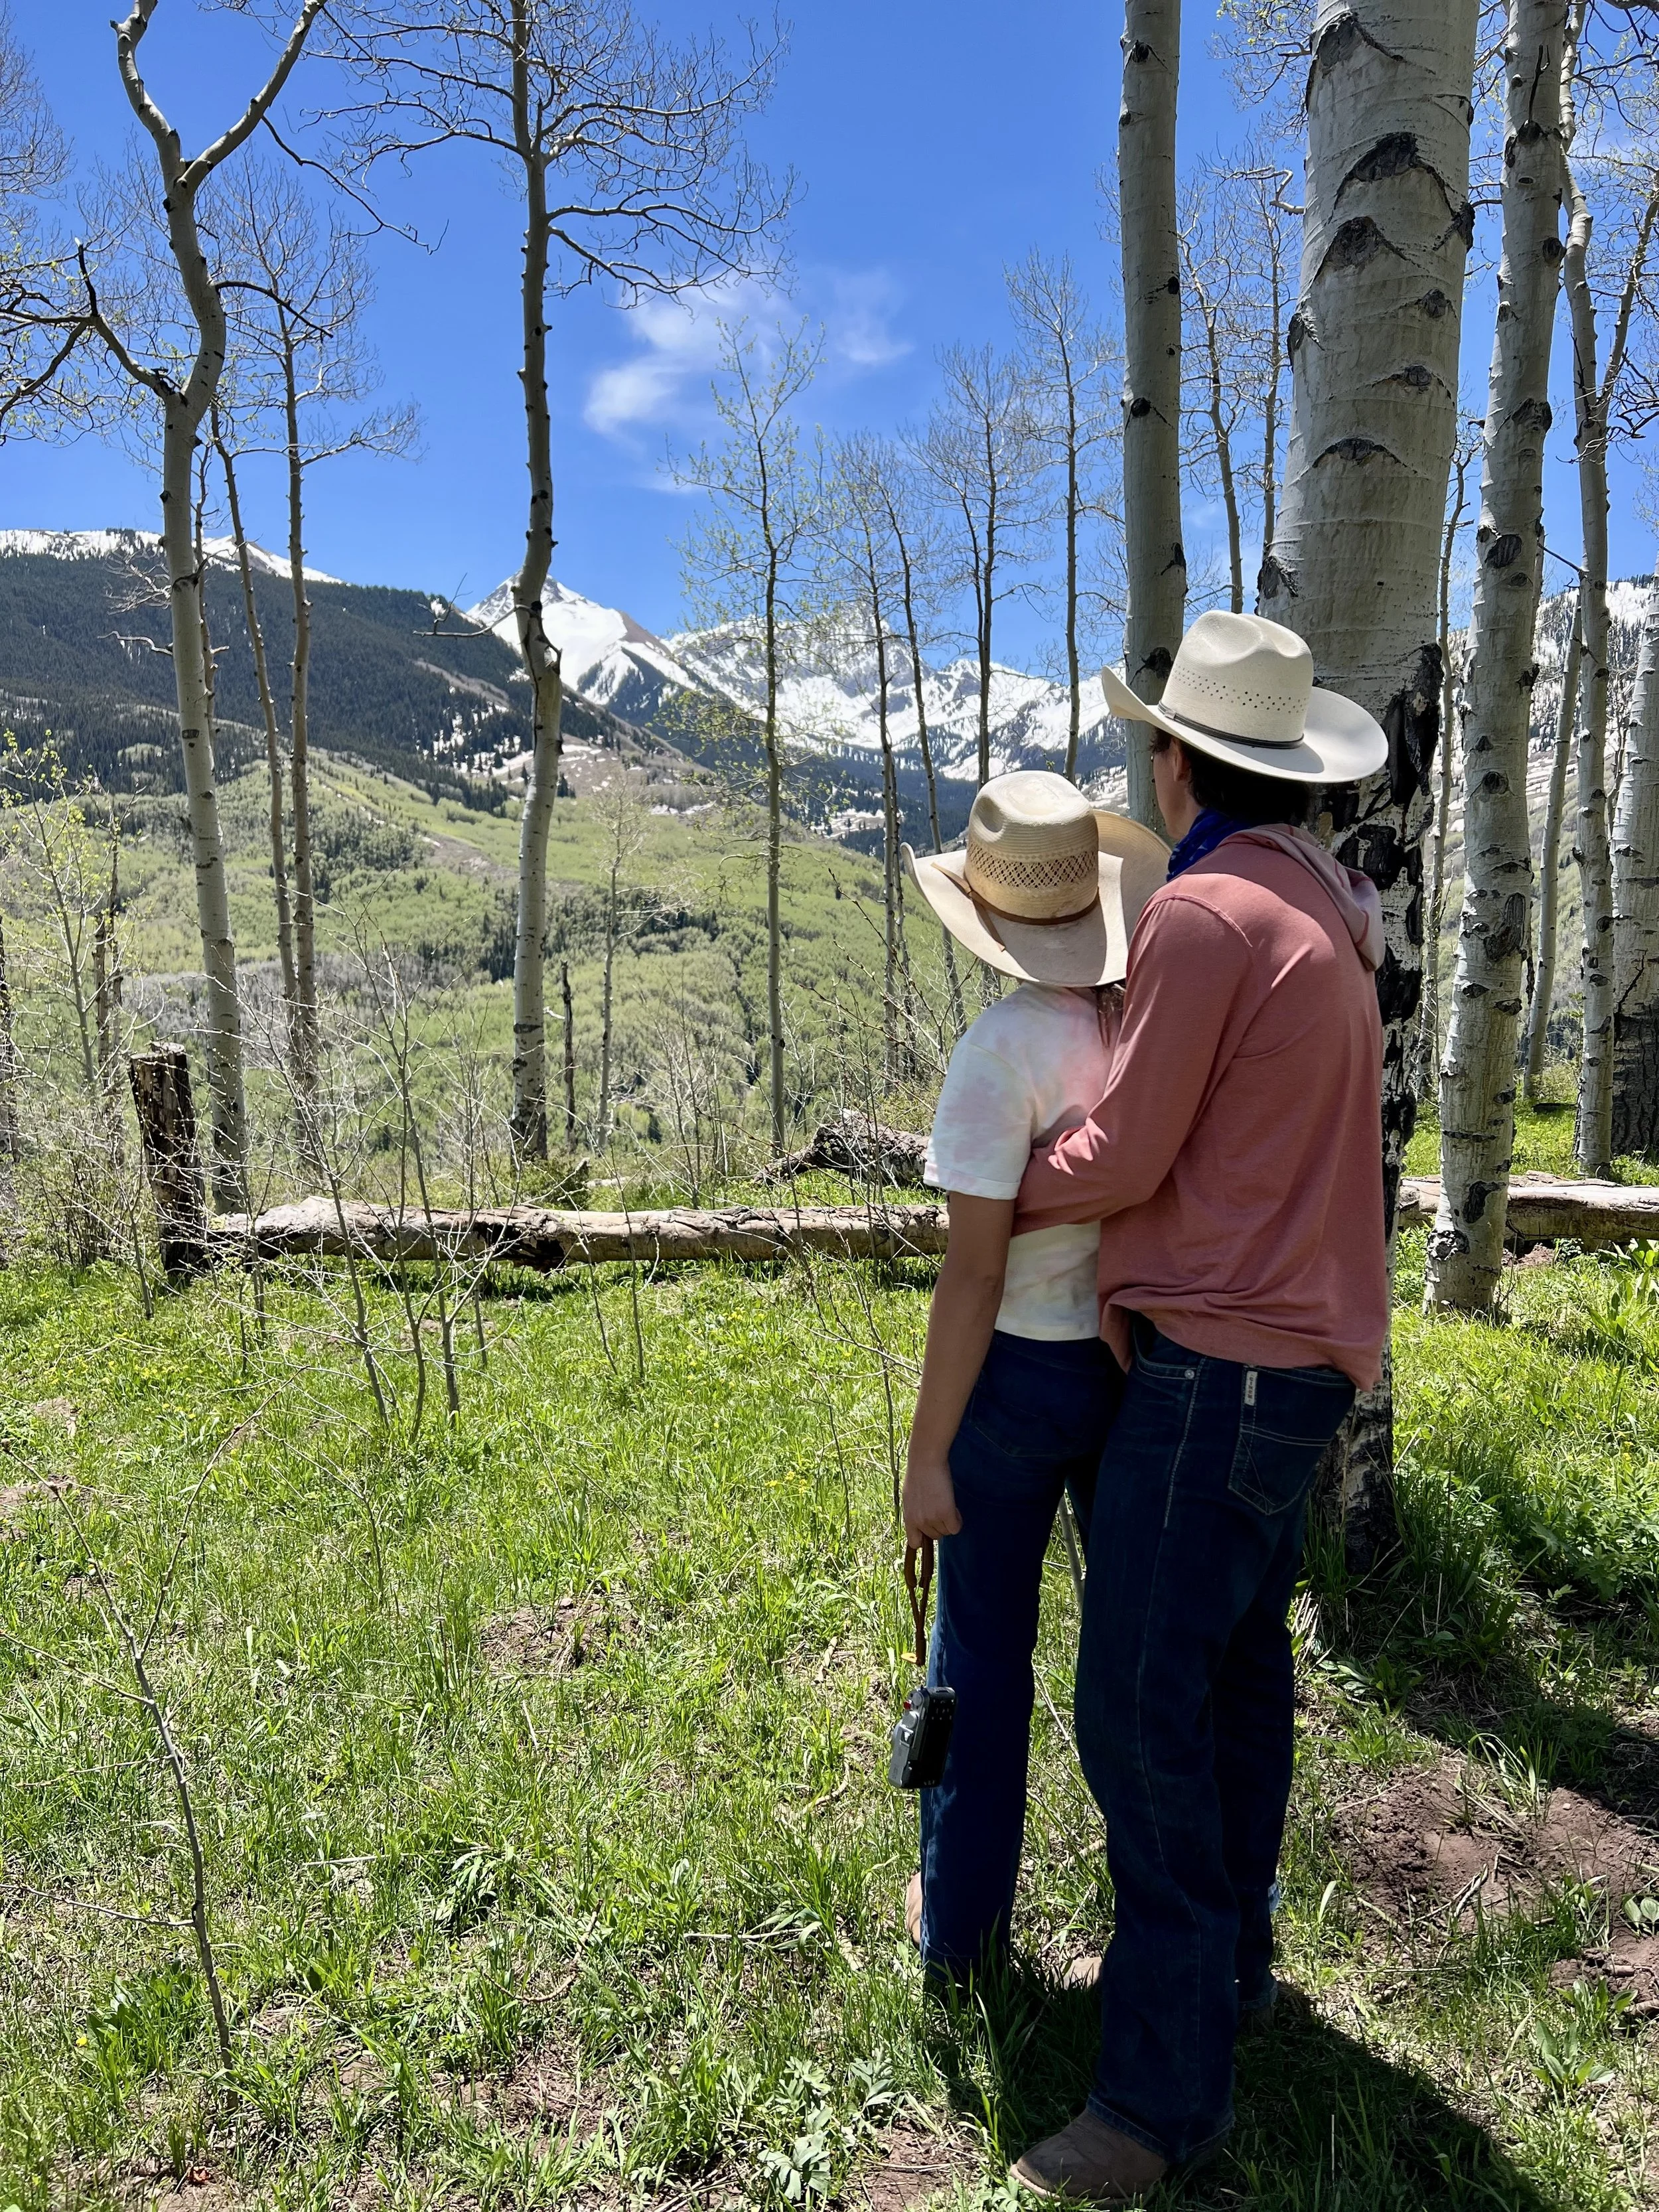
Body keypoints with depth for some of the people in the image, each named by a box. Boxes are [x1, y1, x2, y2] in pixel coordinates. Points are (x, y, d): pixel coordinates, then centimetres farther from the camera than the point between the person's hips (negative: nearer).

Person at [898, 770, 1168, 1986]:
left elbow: (974, 1272, -22)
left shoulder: (1004, 1050, -22)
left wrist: (929, 1456, -13)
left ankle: (962, 1923, 33)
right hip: (1147, 1365, 5)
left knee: (983, 1655, 15)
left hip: (1021, 1377, -5)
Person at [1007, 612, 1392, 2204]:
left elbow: (1123, 1158, -15)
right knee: (1235, 1670, 19)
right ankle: (1230, 1965, 35)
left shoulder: (1205, 911, -17)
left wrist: (1005, 1195, 3)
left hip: (1219, 1368, -10)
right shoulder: (1328, 923, 13)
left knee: (1141, 1709, -4)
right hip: (1295, 1352, 10)